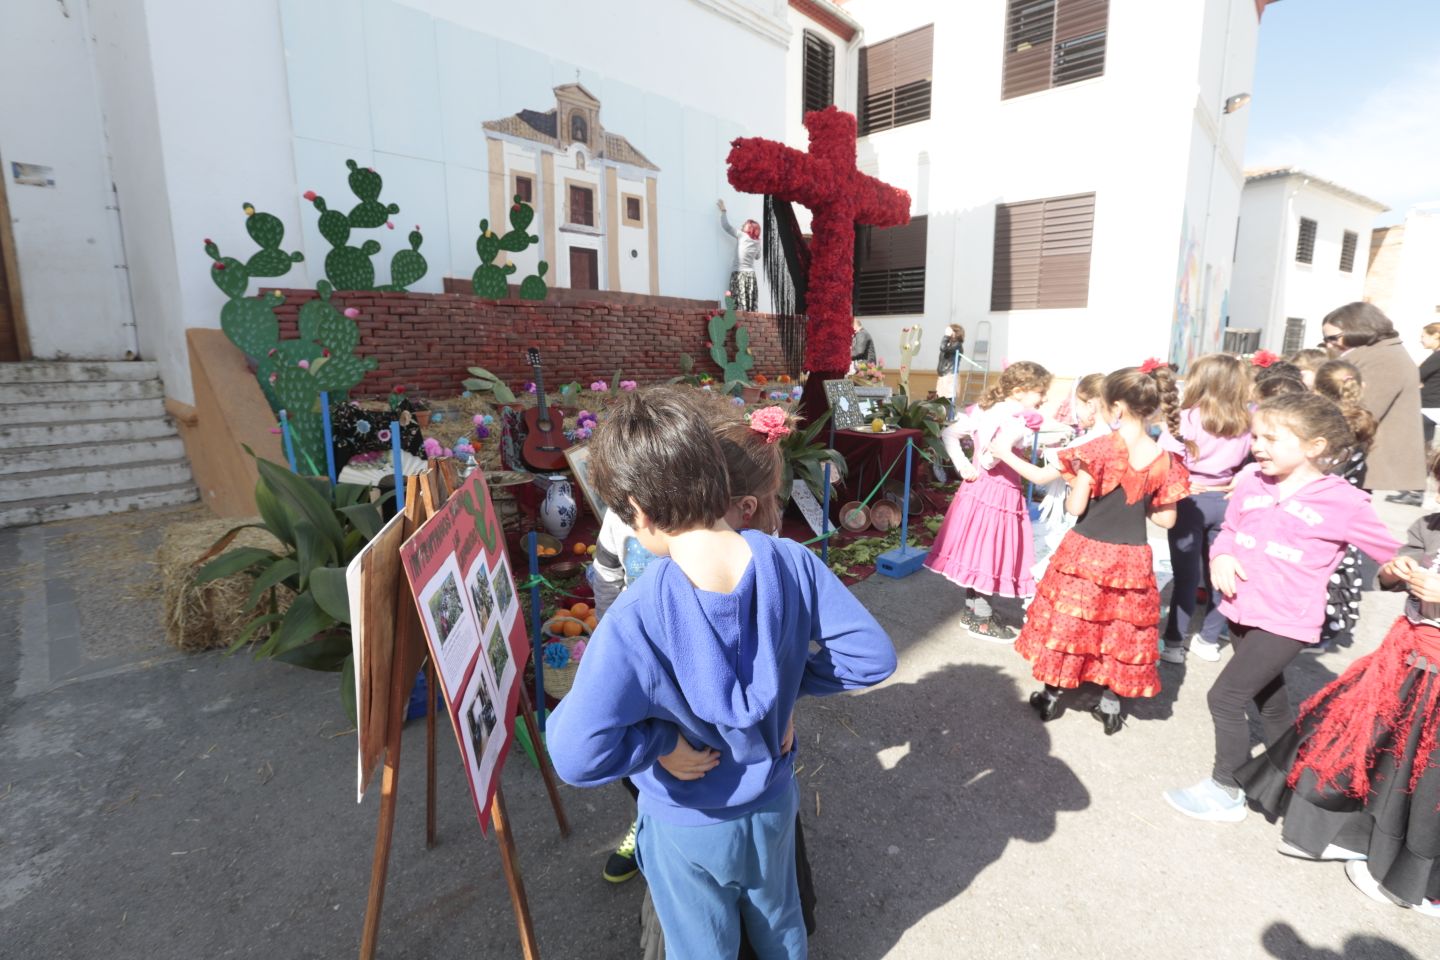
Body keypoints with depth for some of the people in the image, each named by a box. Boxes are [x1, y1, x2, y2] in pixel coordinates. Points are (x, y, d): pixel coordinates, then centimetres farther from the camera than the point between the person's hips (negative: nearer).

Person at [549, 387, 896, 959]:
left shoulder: (636, 617, -34)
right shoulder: (792, 562, -23)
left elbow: (576, 757, -37)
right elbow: (873, 657, -16)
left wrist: (659, 742, -21)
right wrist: (792, 681, -7)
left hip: (689, 827, -3)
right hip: (774, 803, 3)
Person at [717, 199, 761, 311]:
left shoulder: (741, 235, -1)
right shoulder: (757, 242, 12)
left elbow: (726, 226, -3)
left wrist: (723, 210, 9)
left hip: (739, 274, -5)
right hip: (751, 275, 5)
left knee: (740, 306, -13)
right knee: (751, 305, -1)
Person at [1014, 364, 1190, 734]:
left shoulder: (1097, 450, -17)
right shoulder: (1165, 460, -4)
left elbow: (1075, 508, -15)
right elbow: (1166, 519, 3)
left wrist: (1076, 483, 4)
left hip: (1086, 553, -3)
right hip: (1132, 559, 3)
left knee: (1068, 621, 12)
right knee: (1121, 628, 17)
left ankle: (1051, 697, 25)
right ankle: (1110, 705, 28)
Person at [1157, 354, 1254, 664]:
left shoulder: (1185, 419, -12)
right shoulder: (1244, 423, 3)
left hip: (1189, 501, -4)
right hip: (1226, 502, 4)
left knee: (1186, 575, 2)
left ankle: (1174, 643, 9)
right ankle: (1210, 640, 25)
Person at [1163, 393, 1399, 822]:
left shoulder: (1343, 501, -14)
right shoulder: (1251, 481, -2)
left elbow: (1394, 553, -4)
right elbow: (1229, 530, 9)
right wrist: (1221, 556, -8)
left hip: (1286, 620, -5)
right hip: (1242, 610, 6)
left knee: (1224, 697, -5)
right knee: (1270, 698, 23)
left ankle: (1225, 790, 15)